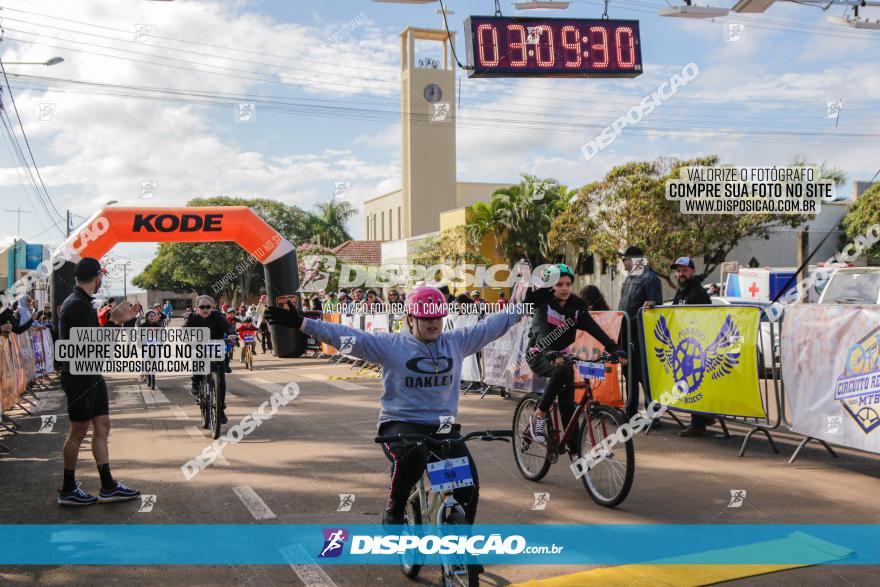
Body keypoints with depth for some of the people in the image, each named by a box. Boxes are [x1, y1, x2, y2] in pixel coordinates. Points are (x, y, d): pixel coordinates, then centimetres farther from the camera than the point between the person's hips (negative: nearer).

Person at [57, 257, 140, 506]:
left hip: (91, 375, 10)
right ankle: (68, 490, 13)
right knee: (79, 431, 0)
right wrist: (114, 320, -16)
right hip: (79, 377, -10)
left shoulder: (83, 303, 13)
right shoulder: (76, 305, -19)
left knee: (102, 427, 10)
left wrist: (117, 319, 14)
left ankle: (108, 486, 14)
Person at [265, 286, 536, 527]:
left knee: (469, 485, -11)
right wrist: (302, 323, -16)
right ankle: (394, 510, -8)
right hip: (401, 424, -4)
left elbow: (491, 325, 14)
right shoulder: (390, 345, -3)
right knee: (413, 455, -37)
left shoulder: (456, 342, 9)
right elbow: (347, 336, -9)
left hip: (443, 427, 4)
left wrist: (523, 308, 14)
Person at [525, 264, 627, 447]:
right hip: (539, 356, -5)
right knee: (563, 370, -35)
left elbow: (594, 329, -16)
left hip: (562, 355, 5)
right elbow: (541, 330, -35)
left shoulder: (576, 306, -3)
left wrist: (614, 348, -31)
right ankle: (539, 416, -22)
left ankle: (575, 452, 1)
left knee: (568, 404, -5)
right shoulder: (543, 305, -16)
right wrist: (550, 352, -54)